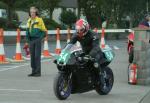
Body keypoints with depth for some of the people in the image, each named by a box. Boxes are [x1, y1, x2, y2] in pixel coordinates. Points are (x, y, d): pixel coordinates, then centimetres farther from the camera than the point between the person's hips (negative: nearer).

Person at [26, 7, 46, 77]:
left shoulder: (39, 20, -6)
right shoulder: (29, 21, 11)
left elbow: (44, 31, -2)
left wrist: (40, 38, -8)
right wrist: (28, 39, 11)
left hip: (37, 40, -6)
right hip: (31, 40, 6)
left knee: (37, 56, -7)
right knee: (32, 55, 7)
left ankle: (38, 72, -4)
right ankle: (33, 71, 13)